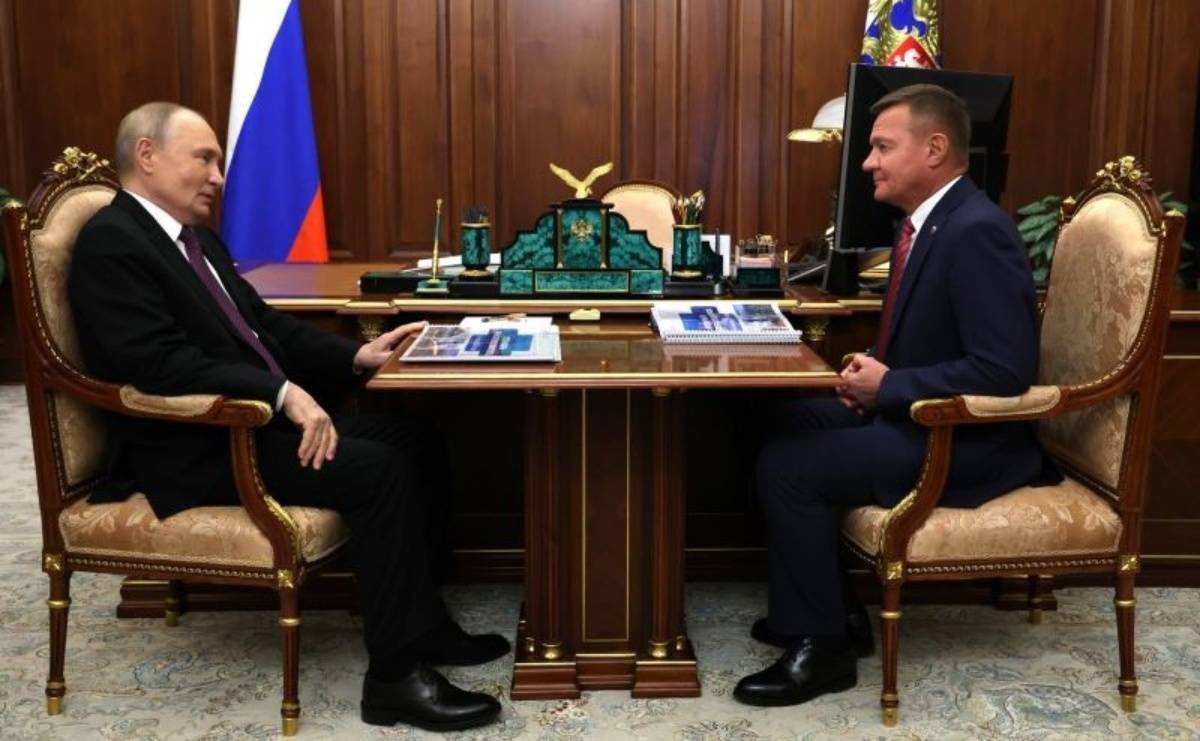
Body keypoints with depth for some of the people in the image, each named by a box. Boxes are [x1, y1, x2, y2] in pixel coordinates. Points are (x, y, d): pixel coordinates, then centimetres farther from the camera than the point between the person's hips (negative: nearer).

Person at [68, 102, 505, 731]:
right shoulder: (110, 242, -13)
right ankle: (396, 674, -15)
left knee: (414, 441, 1)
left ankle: (422, 623, 8)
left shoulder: (195, 237, 16)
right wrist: (282, 392, -28)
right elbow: (161, 363, -24)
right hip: (194, 449, -10)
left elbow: (263, 323, 18)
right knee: (378, 470, -23)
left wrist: (356, 356, 4)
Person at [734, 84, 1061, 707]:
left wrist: (887, 386, -21)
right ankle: (828, 606, 15)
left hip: (965, 440, -10)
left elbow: (1004, 371, -28)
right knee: (780, 426, 9)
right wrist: (874, 371, 0)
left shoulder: (976, 231, -22)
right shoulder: (928, 222, 9)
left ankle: (821, 644, -3)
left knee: (786, 466, -19)